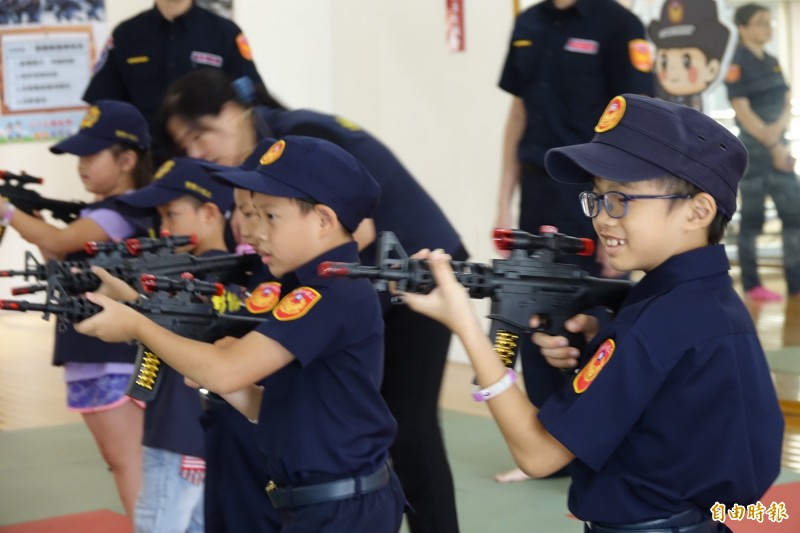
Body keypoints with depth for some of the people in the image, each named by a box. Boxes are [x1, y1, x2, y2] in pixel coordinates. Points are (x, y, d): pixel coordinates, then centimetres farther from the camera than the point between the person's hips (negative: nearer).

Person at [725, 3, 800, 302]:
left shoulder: (773, 63, 13)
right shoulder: (738, 65, -8)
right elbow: (743, 112, -15)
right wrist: (771, 146, -16)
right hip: (753, 149, -7)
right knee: (752, 217, -3)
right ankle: (751, 284, 3)